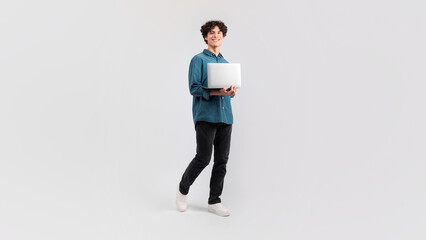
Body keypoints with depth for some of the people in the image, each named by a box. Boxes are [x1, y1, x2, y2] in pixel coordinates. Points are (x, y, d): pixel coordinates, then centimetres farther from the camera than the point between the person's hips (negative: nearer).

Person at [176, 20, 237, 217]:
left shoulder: (226, 63, 19)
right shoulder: (199, 60, 0)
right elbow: (194, 88, -9)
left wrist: (231, 92, -3)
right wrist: (216, 92, -21)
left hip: (225, 116, 6)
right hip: (206, 115, -6)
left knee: (222, 160, 6)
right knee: (203, 158, -7)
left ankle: (214, 201, 17)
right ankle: (183, 190, 19)